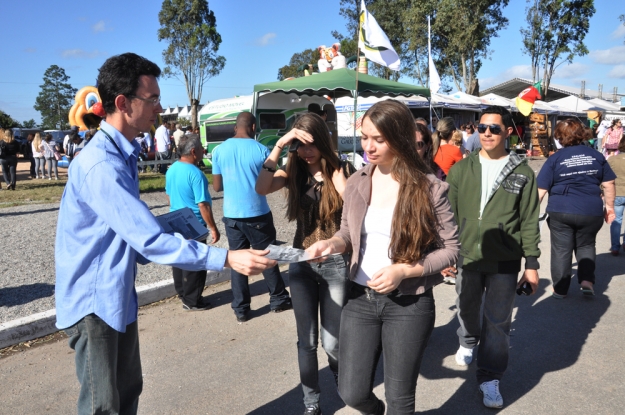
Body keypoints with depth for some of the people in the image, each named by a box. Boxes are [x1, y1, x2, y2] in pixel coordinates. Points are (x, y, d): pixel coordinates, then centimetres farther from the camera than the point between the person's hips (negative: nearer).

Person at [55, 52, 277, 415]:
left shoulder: (123, 154, 7)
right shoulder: (100, 165, -26)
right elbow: (150, 241, -30)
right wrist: (227, 259, -30)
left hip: (120, 296, 9)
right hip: (95, 302, -9)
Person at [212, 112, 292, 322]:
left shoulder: (219, 151, -1)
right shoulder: (261, 150, -8)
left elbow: (217, 187, 4)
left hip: (232, 215, 2)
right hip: (257, 214, -2)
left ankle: (241, 309, 14)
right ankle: (279, 299, 25)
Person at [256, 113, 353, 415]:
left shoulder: (342, 169, -4)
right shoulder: (294, 171, 1)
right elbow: (261, 188, -17)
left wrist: (336, 173, -23)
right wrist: (278, 146, -21)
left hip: (336, 263, -2)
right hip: (301, 263, 2)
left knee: (332, 340, 6)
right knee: (307, 340, 8)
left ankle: (339, 376, 39)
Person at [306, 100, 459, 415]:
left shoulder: (430, 188, -13)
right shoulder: (356, 183, -1)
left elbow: (450, 249, -7)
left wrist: (403, 271, -20)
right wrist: (331, 244, -12)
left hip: (409, 304, -3)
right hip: (360, 298, 4)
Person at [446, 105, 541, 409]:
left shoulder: (522, 172, -2)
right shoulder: (461, 170, 0)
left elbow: (529, 222, -1)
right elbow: (449, 215, 2)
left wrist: (532, 264, -2)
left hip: (505, 262, -2)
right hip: (467, 257, 2)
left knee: (498, 321, 5)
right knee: (467, 309, 20)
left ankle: (490, 378, 20)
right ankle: (467, 342, 50)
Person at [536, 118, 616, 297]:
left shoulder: (554, 159, -4)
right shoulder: (596, 156, 4)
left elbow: (541, 189, -7)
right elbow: (608, 184, 7)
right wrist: (610, 206, 18)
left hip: (560, 211, -2)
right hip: (591, 212, 2)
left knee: (561, 250, 9)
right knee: (586, 246, 23)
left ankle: (560, 289, 18)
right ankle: (587, 280, 11)